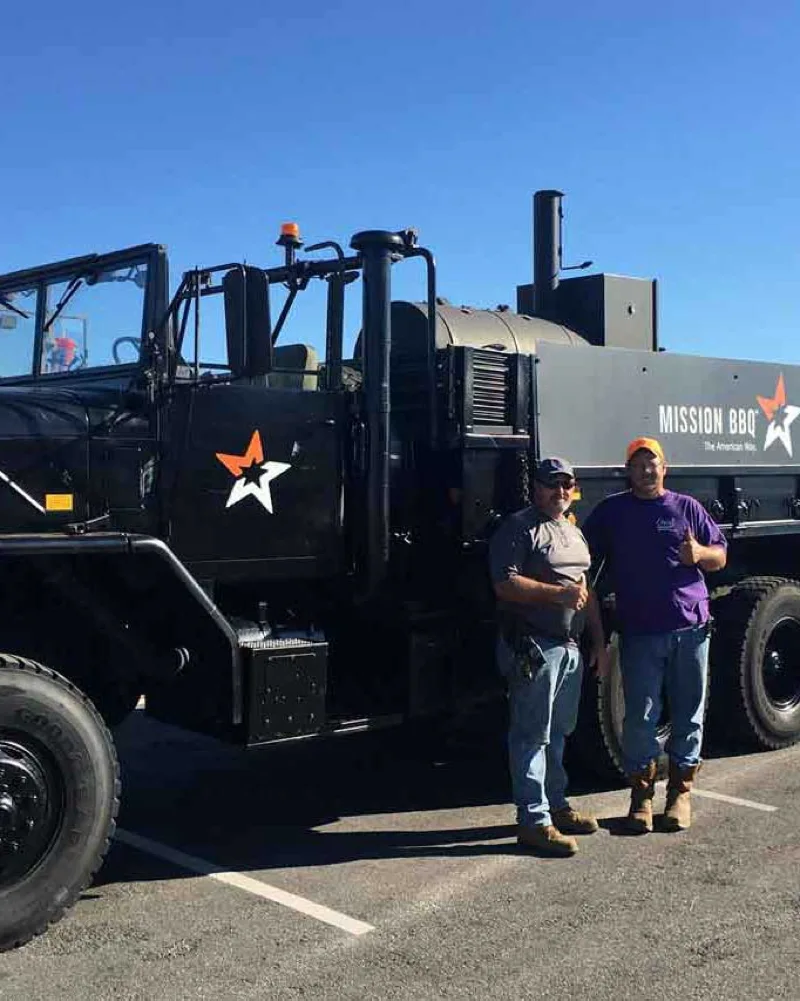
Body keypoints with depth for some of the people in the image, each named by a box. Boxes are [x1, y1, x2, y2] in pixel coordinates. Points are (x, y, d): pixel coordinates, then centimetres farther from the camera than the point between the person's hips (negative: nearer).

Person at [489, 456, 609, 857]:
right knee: (531, 735, -5)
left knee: (557, 733, 18)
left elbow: (585, 590, 26)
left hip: (569, 646, 9)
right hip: (533, 646, -9)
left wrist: (599, 640, 21)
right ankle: (533, 820, -2)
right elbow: (505, 584, -19)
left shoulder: (574, 532, 20)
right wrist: (558, 593, -23)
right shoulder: (518, 528, -8)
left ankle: (556, 805, 29)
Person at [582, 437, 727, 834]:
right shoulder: (611, 511, 8)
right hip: (639, 633, -1)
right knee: (640, 716, 0)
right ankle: (641, 794, 11)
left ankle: (680, 790, 19)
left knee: (689, 714, 6)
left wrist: (700, 553, -10)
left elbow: (720, 557, 12)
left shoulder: (686, 507, 9)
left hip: (690, 627, 1)